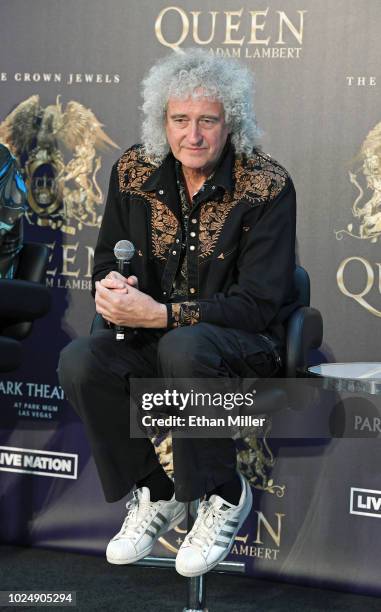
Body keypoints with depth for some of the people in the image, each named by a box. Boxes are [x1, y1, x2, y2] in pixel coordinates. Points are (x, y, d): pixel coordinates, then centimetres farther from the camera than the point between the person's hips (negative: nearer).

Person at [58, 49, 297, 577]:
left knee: (184, 347, -38)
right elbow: (110, 259, 11)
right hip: (155, 339, 5)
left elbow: (257, 305, -19)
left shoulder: (268, 187, -15)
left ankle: (224, 494, -14)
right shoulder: (135, 172, -1)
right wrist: (111, 286, -15)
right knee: (79, 363, -24)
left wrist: (160, 315, -28)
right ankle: (154, 494, -2)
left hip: (248, 346, -5)